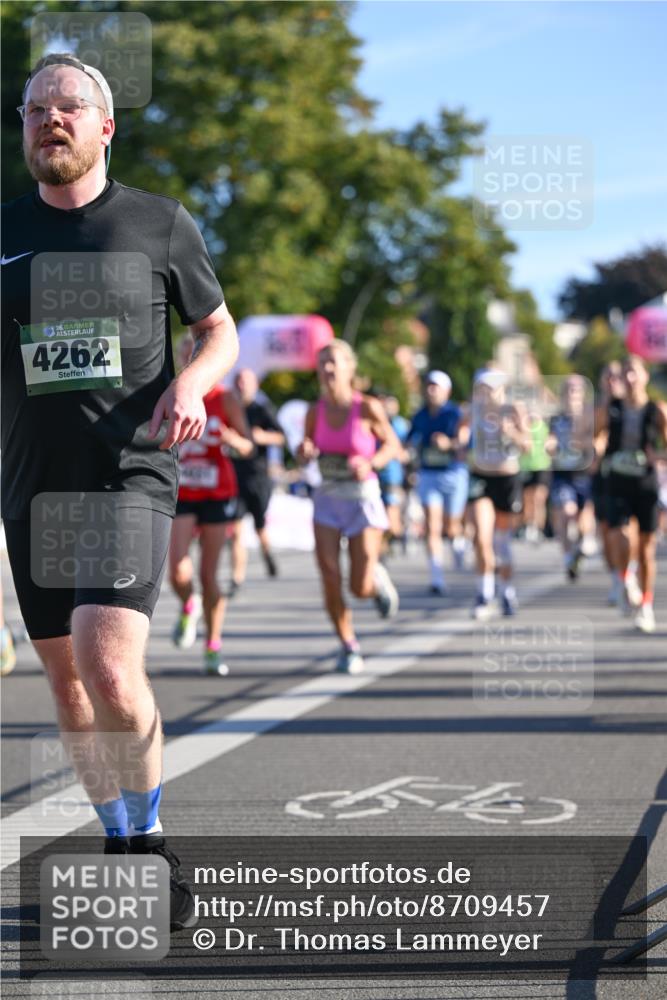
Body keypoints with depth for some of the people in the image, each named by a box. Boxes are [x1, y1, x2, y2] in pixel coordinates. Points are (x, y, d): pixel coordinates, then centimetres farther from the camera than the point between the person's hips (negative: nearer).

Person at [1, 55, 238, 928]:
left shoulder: (161, 225, 3)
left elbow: (220, 330, 12)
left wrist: (190, 384, -8)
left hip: (131, 474, -4)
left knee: (109, 666, -20)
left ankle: (149, 841, 0)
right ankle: (118, 843, 26)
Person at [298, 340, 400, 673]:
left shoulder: (368, 408, -12)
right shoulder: (315, 411, -2)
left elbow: (393, 445, 0)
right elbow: (307, 450, 12)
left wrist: (370, 463, -19)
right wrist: (305, 451, -12)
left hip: (363, 498, -3)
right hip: (327, 499, 3)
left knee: (360, 588, -5)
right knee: (330, 580, -8)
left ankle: (377, 578, 34)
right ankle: (348, 647, 12)